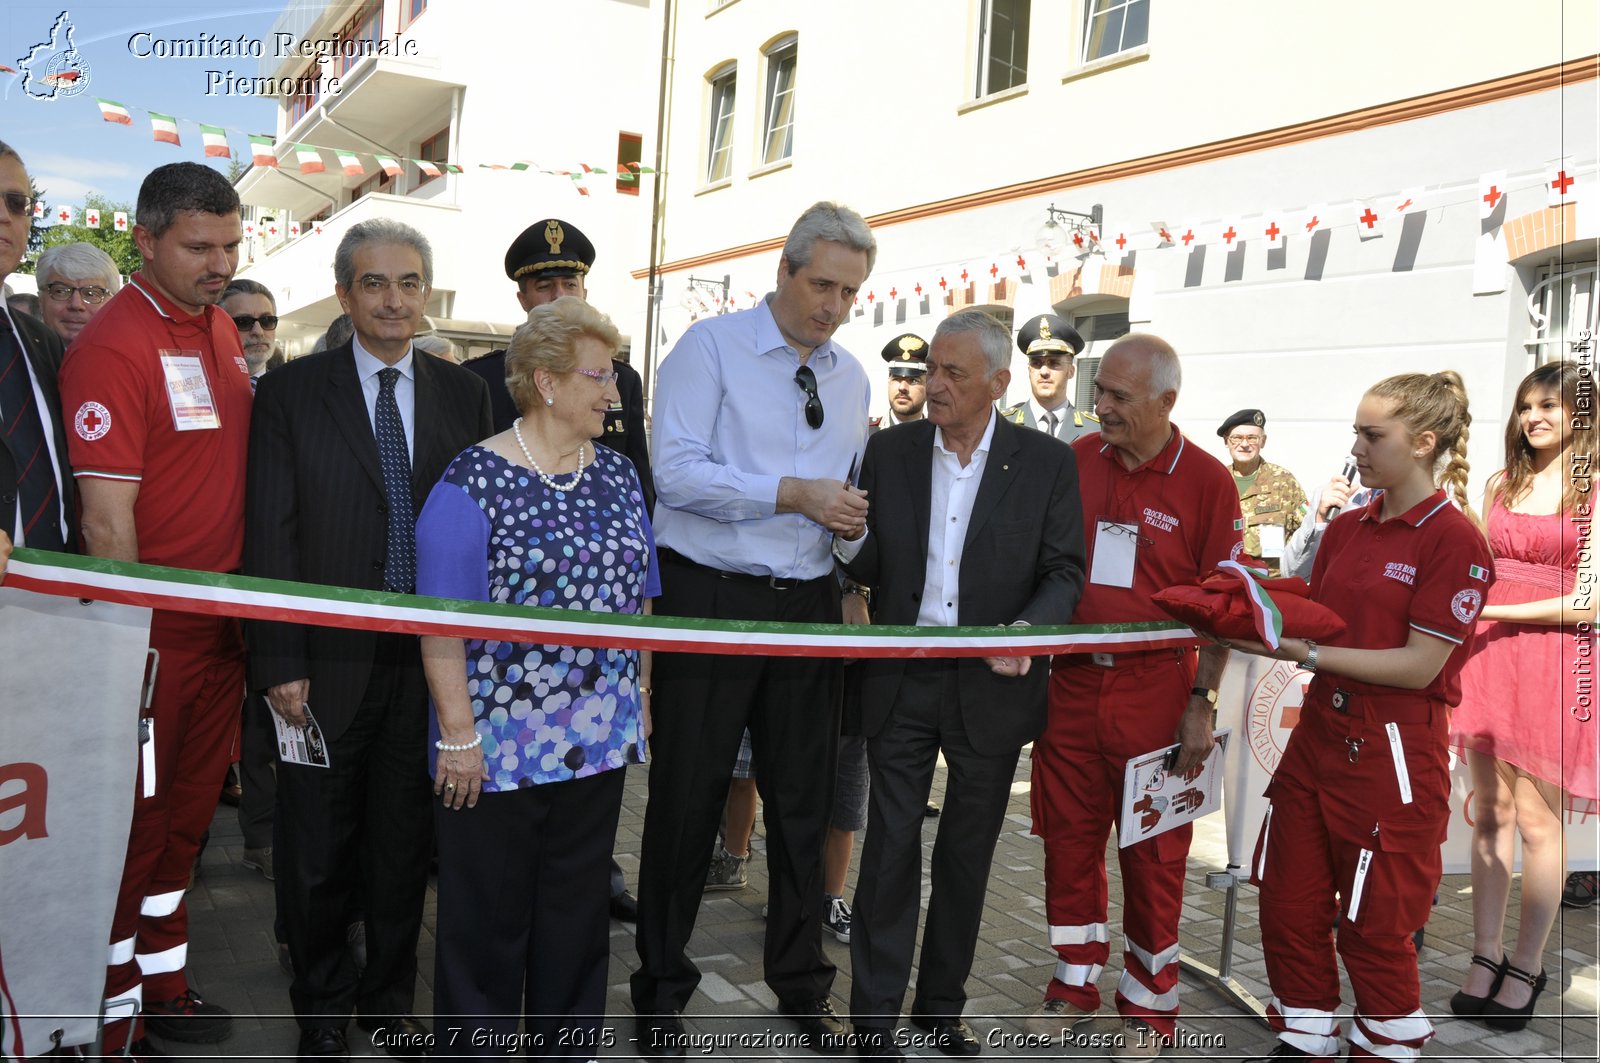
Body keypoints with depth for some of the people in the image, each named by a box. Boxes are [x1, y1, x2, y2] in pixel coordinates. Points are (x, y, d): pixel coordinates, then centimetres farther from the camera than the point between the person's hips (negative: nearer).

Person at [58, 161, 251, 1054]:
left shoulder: (224, 331, 9)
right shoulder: (114, 345, -16)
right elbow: (106, 517, -18)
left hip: (224, 626, 7)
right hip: (151, 637, -7)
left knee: (190, 810, 18)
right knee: (134, 820, 6)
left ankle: (163, 979, 35)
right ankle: (113, 1012, 22)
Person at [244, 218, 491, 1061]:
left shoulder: (464, 393, 6)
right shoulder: (291, 392, -1)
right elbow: (270, 535, -4)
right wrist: (280, 662, -9)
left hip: (431, 661, 2)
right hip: (327, 664, -2)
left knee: (404, 842, 14)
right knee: (317, 848, 11)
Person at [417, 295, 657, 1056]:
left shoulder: (618, 474, 7)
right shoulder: (474, 481, -11)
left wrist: (641, 697, 13)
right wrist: (458, 735, -14)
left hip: (599, 737, 6)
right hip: (499, 741, -5)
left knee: (578, 910, 17)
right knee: (489, 916, 10)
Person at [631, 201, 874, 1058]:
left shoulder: (851, 376, 13)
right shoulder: (710, 347, -6)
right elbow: (675, 471, -16)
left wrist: (852, 519, -4)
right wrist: (791, 494, -21)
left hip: (807, 604, 5)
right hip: (710, 598, -5)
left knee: (804, 799, 12)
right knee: (687, 796, 5)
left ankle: (802, 985, 30)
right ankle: (661, 988, 24)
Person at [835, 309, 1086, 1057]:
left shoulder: (1047, 463, -3)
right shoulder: (889, 452, 1)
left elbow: (1064, 572, -3)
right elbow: (872, 568, 5)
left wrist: (1027, 630, -21)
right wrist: (849, 540, -18)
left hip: (992, 686, 0)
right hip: (900, 681, 0)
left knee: (967, 854, 14)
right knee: (890, 849, 3)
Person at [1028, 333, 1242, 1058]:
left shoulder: (1205, 482, -6)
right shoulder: (1074, 461, 3)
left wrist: (1202, 704, -8)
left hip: (1157, 692, -3)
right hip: (1071, 684, 3)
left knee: (1153, 854, 8)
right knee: (1069, 839, 11)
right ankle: (1075, 984, 29)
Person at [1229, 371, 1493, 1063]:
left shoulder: (1455, 540, -12)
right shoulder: (1347, 528, 10)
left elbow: (1419, 666, -15)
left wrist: (1304, 653, -19)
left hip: (1393, 752, -7)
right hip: (1319, 737, 7)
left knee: (1374, 927, 7)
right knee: (1288, 905, 12)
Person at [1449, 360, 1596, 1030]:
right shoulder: (1502, 485, 13)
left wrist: (1494, 609, -13)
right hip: (1488, 652, 5)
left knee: (1535, 818, 0)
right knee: (1490, 811, 8)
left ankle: (1527, 968, 15)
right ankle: (1485, 957, 17)